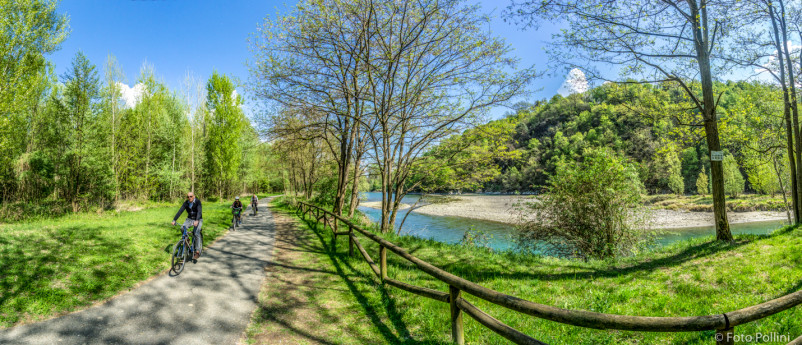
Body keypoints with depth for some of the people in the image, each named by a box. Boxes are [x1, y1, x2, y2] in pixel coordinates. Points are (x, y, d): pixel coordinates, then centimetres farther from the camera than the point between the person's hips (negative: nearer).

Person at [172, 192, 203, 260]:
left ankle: (197, 252, -21)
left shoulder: (198, 202, -16)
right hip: (189, 219, 4)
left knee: (196, 233, -24)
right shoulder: (186, 203, -3)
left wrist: (197, 221, -45)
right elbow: (180, 211, -13)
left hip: (198, 220, -4)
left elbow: (199, 211, -29)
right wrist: (174, 220, -26)